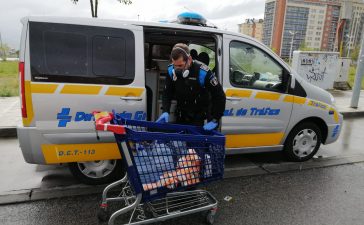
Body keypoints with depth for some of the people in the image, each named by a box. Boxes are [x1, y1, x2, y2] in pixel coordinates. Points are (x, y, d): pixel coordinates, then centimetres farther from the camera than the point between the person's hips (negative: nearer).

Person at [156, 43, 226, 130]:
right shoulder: (172, 71, -11)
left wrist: (214, 121, -21)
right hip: (181, 117, 5)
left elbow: (220, 97, -19)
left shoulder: (202, 72, -24)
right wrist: (165, 111, -16)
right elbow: (167, 93, 0)